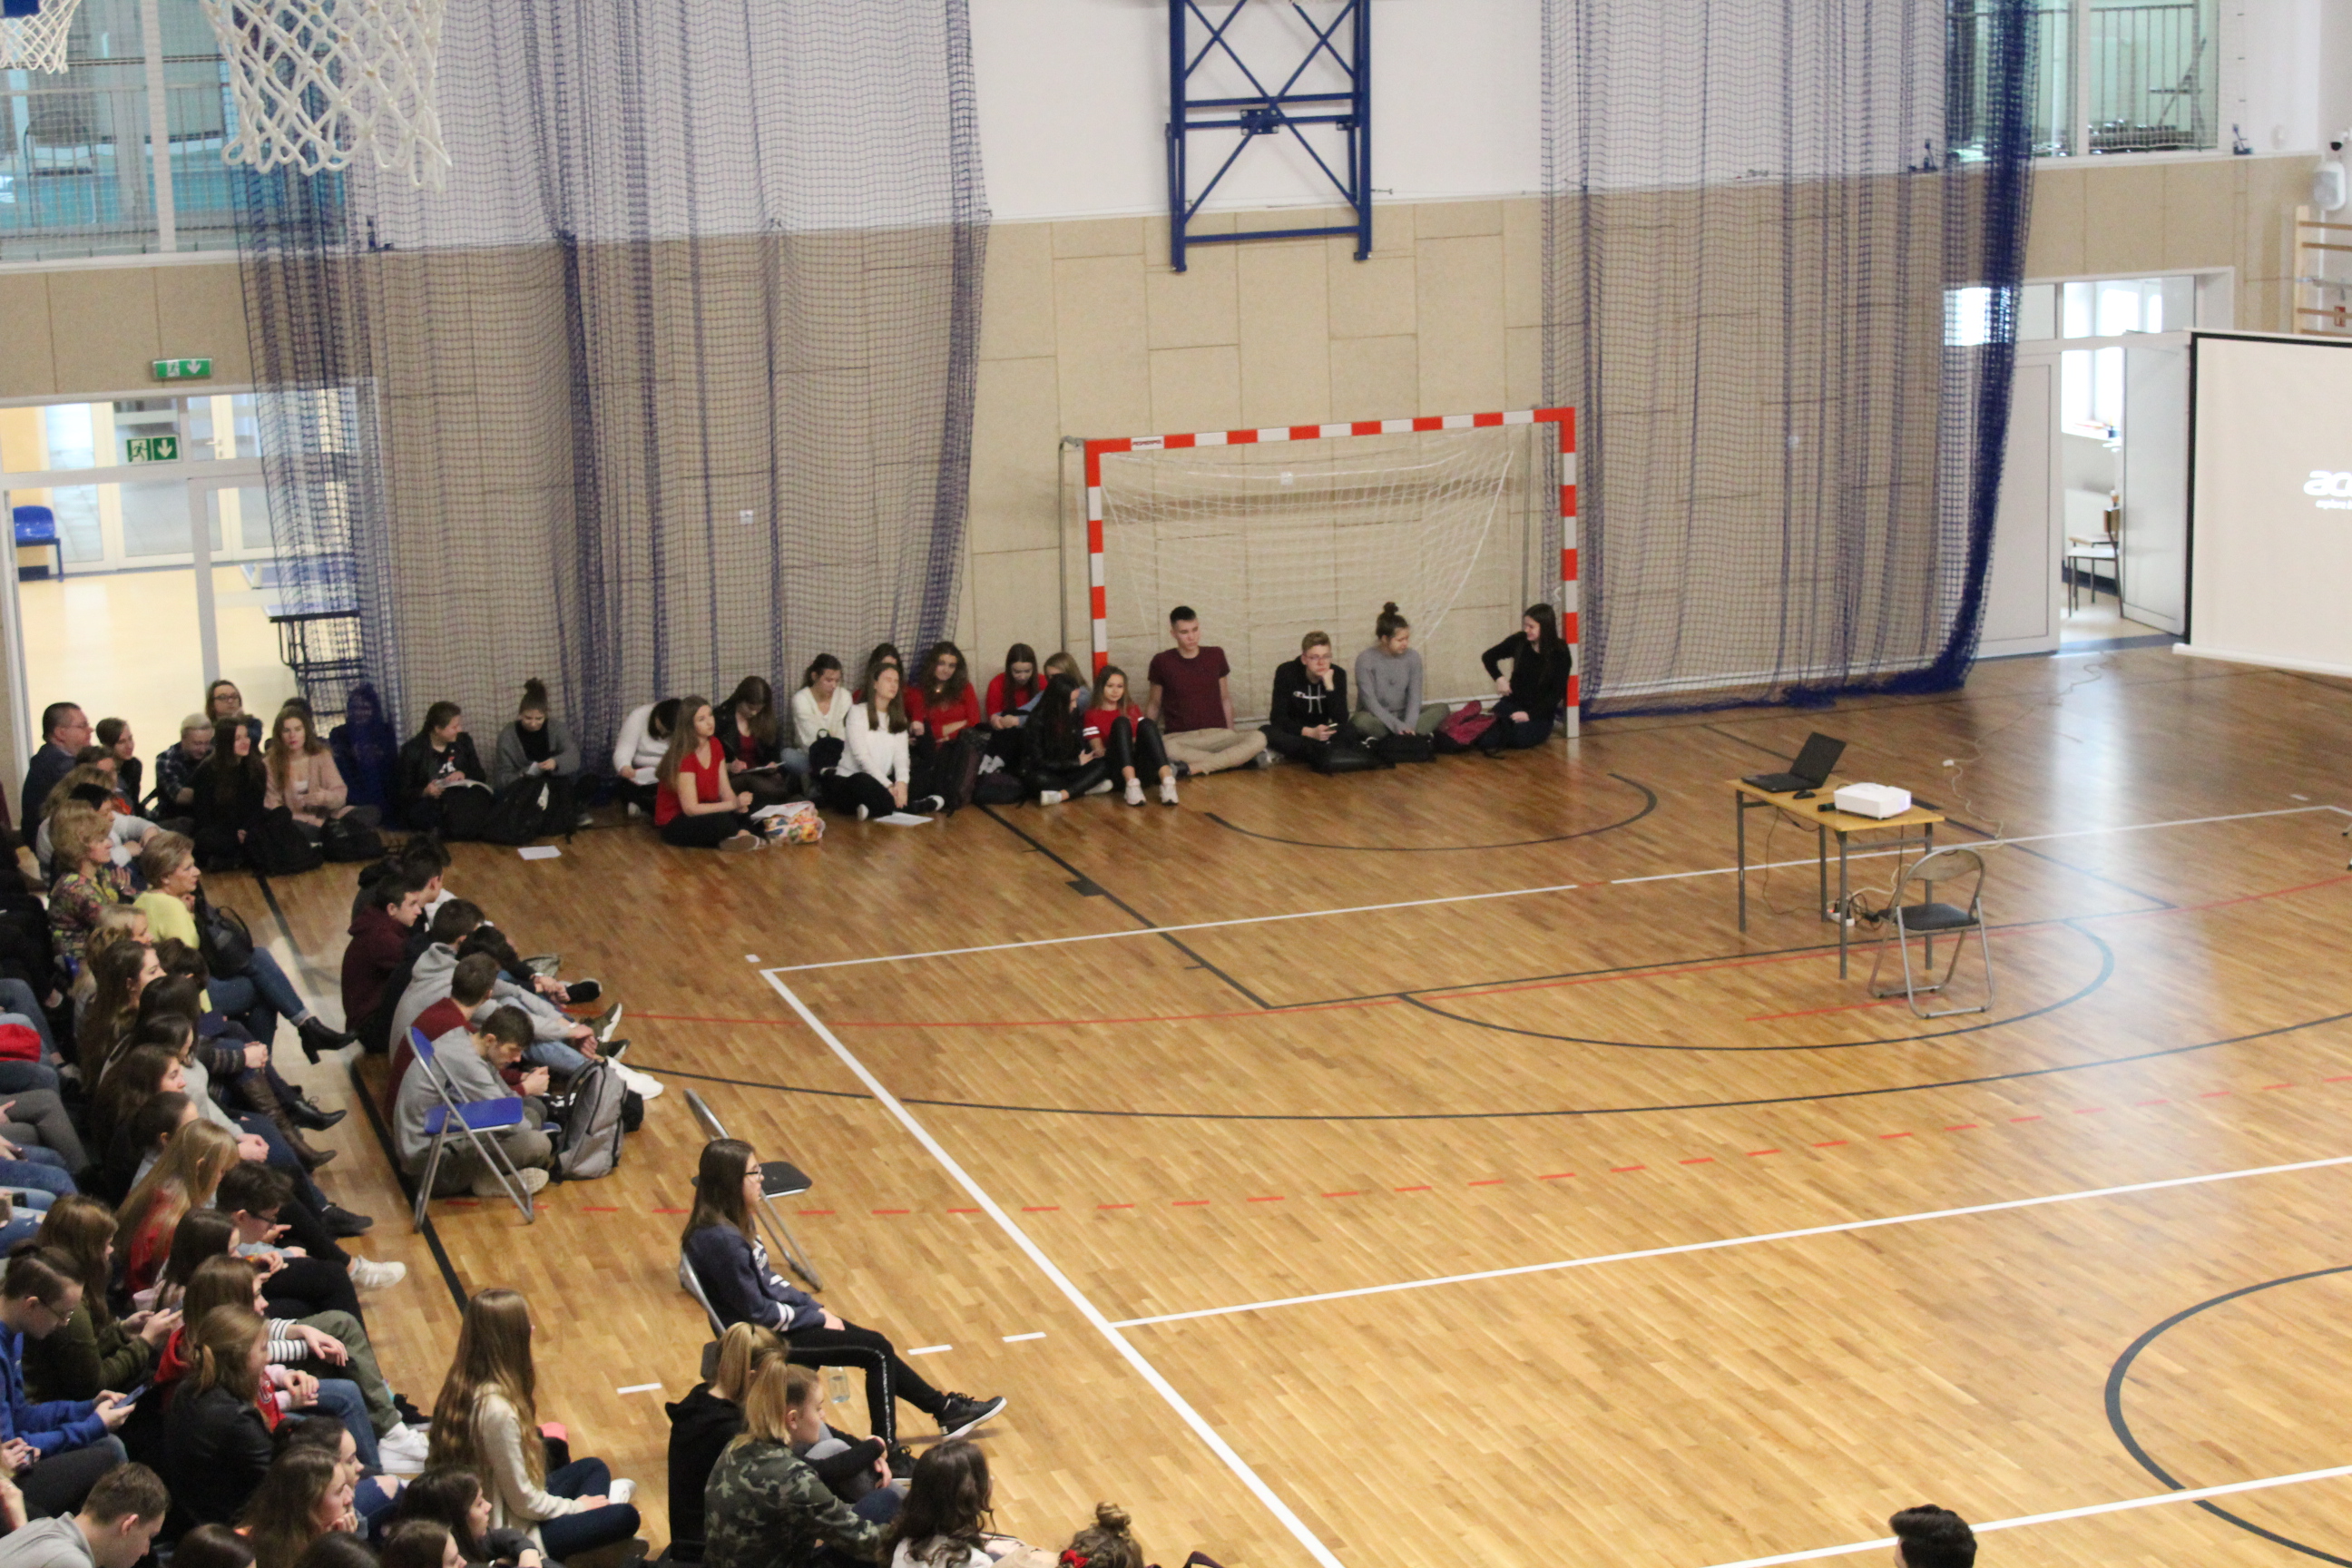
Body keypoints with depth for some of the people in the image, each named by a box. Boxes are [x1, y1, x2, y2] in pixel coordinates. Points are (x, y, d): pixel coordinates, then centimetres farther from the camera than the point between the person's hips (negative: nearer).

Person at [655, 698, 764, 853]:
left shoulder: (714, 745, 0)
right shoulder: (683, 757, -24)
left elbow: (726, 791, 0)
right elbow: (691, 808, -25)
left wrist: (739, 805, -23)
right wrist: (734, 804, -31)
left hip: (705, 810, 8)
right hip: (674, 824, -8)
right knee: (723, 821, -34)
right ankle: (743, 834, -7)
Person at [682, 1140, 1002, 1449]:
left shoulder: (731, 1222, 2)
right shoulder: (721, 1241, -28)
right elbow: (758, 1311, -23)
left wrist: (813, 1306, 5)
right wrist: (816, 1317, -11)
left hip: (772, 1323, 9)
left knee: (876, 1348, 11)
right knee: (876, 1350, -4)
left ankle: (946, 1409, 23)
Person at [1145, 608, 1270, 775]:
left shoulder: (1215, 656, 9)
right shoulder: (1162, 661, 3)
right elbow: (1154, 704, 12)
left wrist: (1232, 733, 10)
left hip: (1216, 735, 2)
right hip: (1180, 737, -2)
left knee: (1257, 738, -29)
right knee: (1164, 748, -41)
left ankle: (1190, 768, -33)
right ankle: (1237, 758, -31)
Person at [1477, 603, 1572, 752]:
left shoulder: (1559, 654, -10)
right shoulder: (1519, 641, -3)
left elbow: (1557, 693, -12)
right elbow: (1488, 657, 13)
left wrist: (1530, 714, -22)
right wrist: (1499, 677, -6)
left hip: (1540, 711, -3)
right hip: (1513, 703, 3)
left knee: (1519, 739, -35)